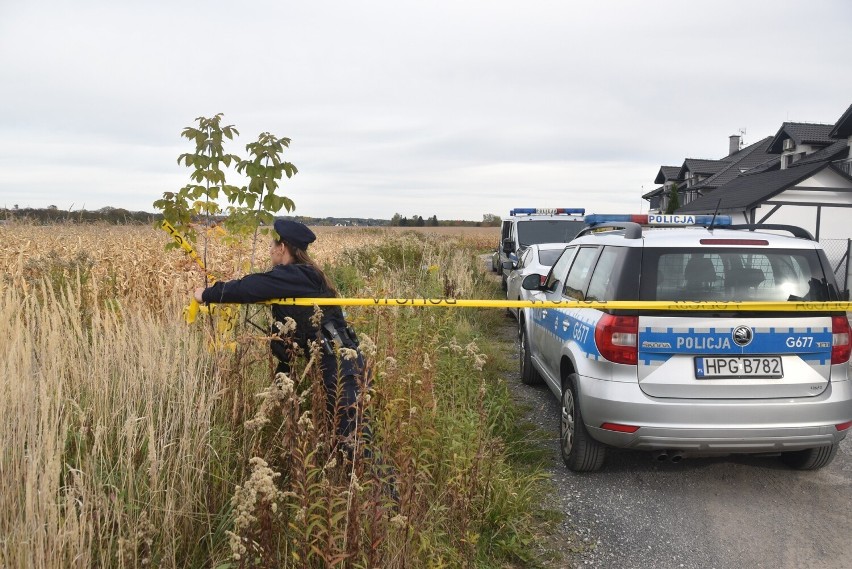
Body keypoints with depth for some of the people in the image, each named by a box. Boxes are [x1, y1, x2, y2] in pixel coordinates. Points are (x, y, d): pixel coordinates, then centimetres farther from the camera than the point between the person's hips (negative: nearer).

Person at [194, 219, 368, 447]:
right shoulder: (305, 275, 17)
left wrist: (207, 294, 1)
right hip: (339, 358, 10)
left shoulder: (291, 276, -13)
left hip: (339, 362, -10)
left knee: (351, 431, -8)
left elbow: (249, 287, -14)